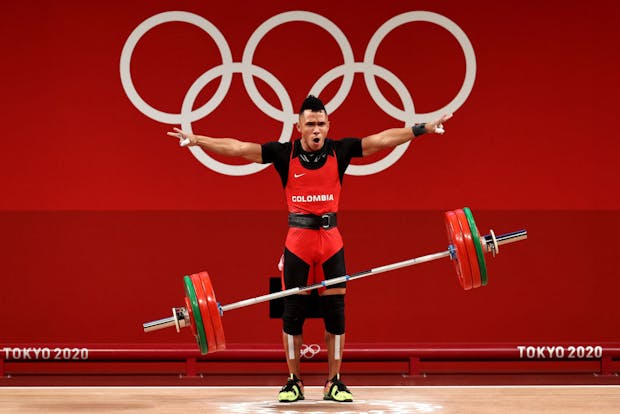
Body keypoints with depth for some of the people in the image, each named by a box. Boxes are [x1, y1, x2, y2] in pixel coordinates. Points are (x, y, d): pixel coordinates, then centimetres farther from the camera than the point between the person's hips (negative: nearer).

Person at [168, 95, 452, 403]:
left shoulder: (339, 151, 0)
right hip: (297, 242, -1)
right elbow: (238, 148, -7)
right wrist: (196, 140, -14)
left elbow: (382, 139, -3)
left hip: (331, 242, 1)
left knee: (335, 312, 2)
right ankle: (294, 382, 13)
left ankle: (334, 383, 11)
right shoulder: (285, 154, -2)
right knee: (293, 313, 3)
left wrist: (423, 129, -8)